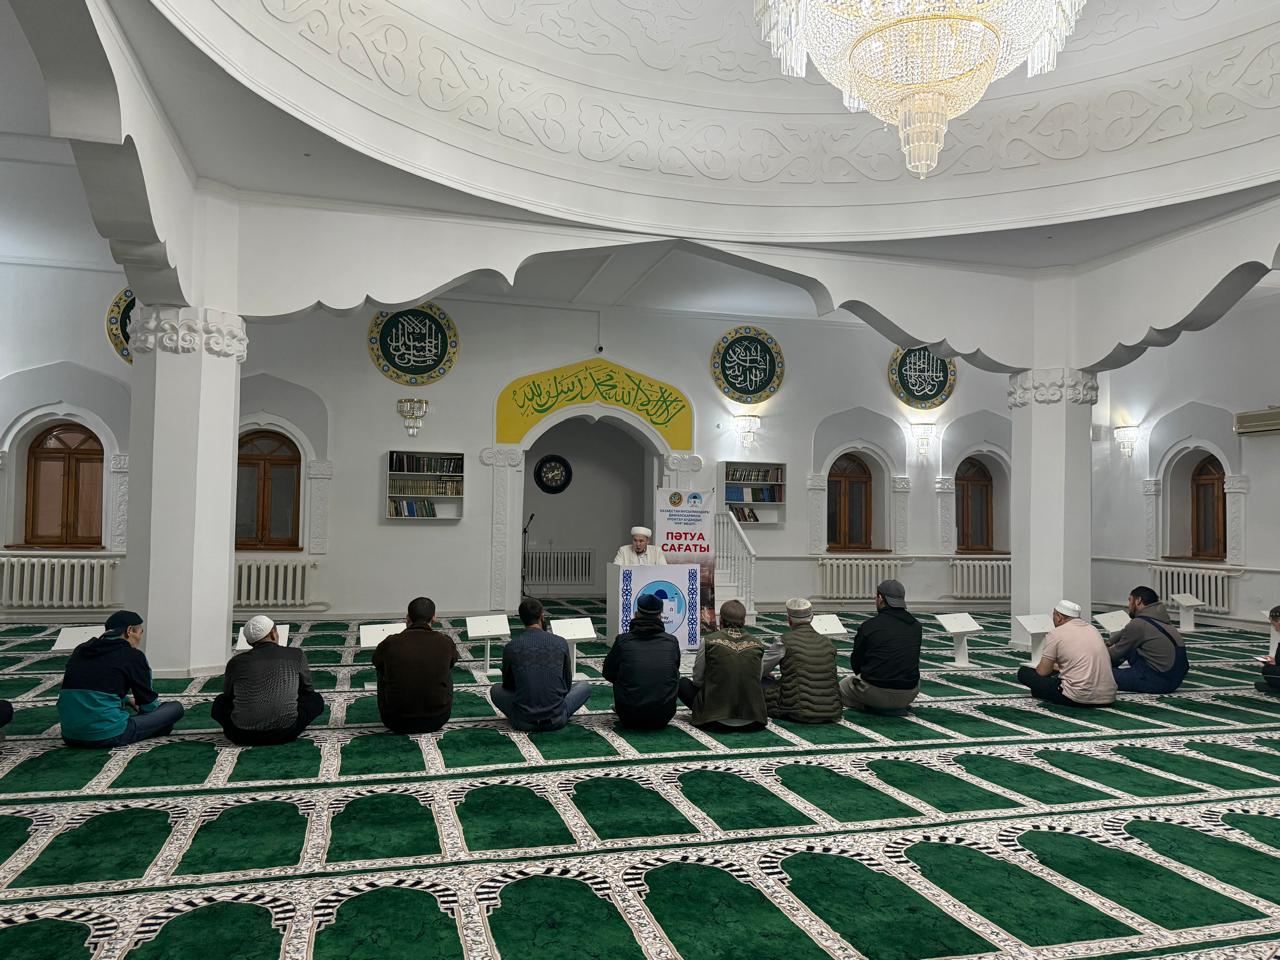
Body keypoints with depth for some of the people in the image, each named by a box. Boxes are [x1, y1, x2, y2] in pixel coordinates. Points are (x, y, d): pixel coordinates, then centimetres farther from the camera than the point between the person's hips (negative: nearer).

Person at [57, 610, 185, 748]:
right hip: (107, 736, -8)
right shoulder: (132, 655, -4)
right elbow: (147, 700, 5)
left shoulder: (80, 650, 15)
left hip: (70, 736, 8)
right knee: (175, 708, 4)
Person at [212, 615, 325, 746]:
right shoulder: (297, 655, 3)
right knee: (316, 699, 24)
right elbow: (308, 690, 16)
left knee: (220, 702, 30)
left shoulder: (235, 662, 6)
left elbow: (228, 694, 23)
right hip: (285, 732, -1)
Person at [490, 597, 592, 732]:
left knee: (495, 689, 28)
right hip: (556, 720, 0)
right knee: (585, 686, 25)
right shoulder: (561, 643, -3)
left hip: (523, 722, 0)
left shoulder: (511, 647, -3)